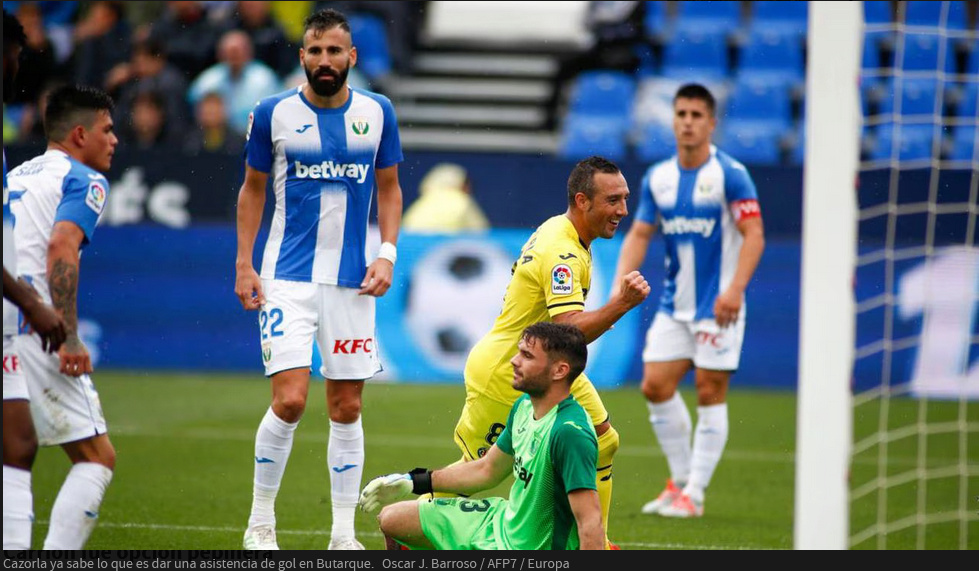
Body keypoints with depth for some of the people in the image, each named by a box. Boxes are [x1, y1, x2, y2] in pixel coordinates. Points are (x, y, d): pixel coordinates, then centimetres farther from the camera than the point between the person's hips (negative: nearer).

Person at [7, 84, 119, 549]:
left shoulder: (14, 176, 24)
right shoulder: (84, 180, 0)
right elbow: (61, 249, -16)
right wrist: (69, 338, -19)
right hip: (33, 332, -8)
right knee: (97, 458, -1)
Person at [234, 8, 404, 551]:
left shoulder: (377, 112, 4)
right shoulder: (274, 113, -2)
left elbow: (389, 188, 13)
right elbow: (252, 188, 9)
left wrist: (388, 253, 0)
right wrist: (243, 264, 3)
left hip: (353, 280, 2)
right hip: (288, 276, -2)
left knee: (346, 409, 5)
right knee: (290, 400, -13)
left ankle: (343, 534, 13)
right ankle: (260, 522, 3)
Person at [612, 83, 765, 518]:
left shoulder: (730, 175, -10)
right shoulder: (657, 178, 6)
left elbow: (753, 235, -14)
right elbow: (639, 234, 12)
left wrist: (735, 289, -25)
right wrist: (622, 280, -5)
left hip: (718, 307, -6)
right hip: (674, 304, 6)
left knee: (710, 395, -3)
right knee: (655, 385, 0)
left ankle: (694, 494, 3)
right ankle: (680, 478, 16)